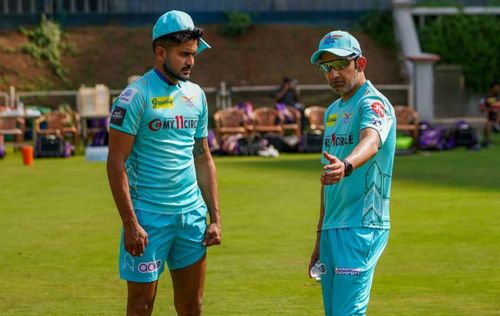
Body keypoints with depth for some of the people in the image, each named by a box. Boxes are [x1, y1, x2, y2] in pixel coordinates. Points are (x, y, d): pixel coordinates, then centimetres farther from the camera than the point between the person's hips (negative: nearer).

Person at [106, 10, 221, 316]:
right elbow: (116, 163, -11)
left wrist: (215, 218, 10)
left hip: (192, 214, 6)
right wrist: (130, 224, -17)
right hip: (148, 217, -6)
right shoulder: (136, 96, -9)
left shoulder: (196, 95, 11)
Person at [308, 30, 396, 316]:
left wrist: (345, 165, -55)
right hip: (333, 229, 9)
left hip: (361, 228, -9)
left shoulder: (374, 104, -10)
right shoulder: (332, 112, 18)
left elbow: (371, 141, -34)